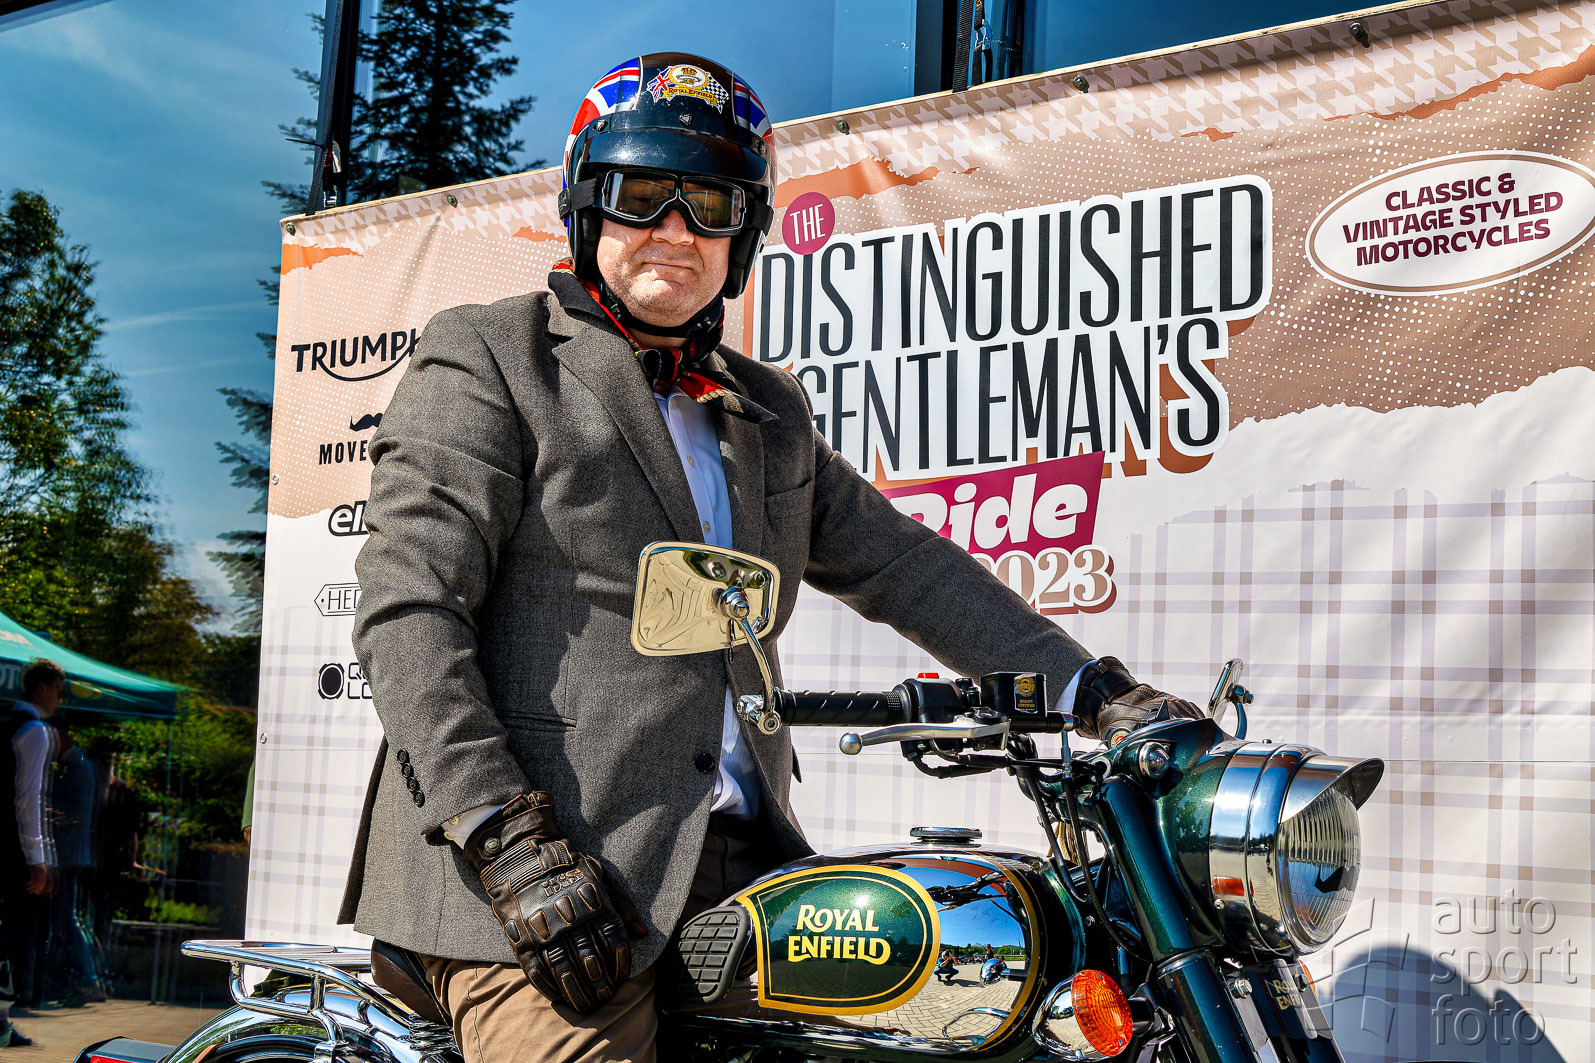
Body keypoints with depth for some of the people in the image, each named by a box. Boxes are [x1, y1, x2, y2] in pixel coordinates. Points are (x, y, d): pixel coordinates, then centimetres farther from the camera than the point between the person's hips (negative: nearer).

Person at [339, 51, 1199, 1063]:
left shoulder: (772, 412, 22)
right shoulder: (484, 358, 1)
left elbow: (898, 563, 20)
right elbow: (410, 610, -8)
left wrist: (1090, 686, 9)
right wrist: (508, 839, -18)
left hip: (738, 865, 6)